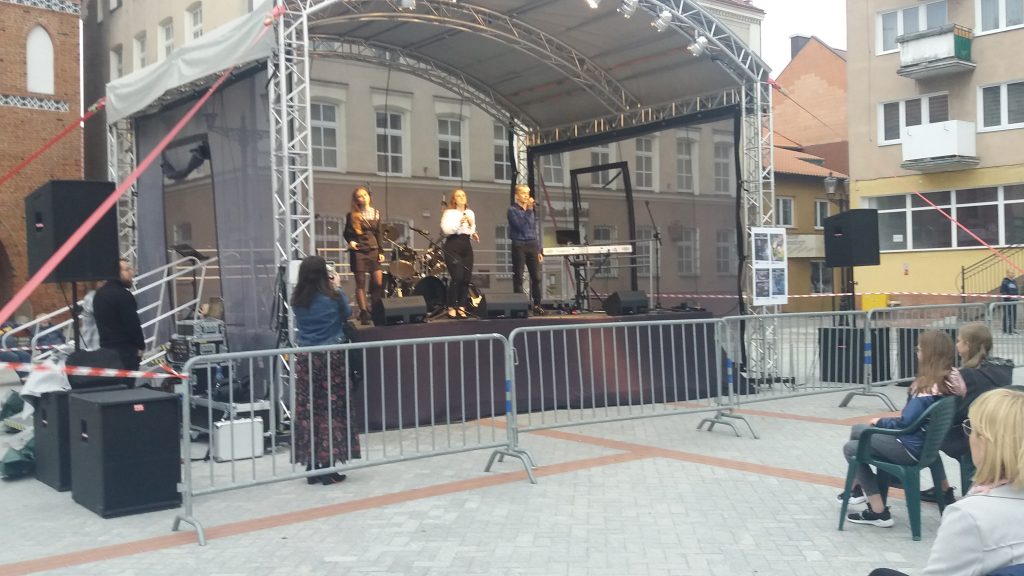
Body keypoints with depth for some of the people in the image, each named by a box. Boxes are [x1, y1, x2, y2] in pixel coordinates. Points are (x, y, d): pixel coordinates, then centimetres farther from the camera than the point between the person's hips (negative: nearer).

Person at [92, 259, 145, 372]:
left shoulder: (100, 293, 14)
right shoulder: (122, 294, -16)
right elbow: (133, 323, -17)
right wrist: (141, 345, -4)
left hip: (106, 347, 10)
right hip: (125, 350, -10)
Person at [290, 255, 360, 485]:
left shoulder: (297, 300, 0)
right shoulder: (332, 296, -8)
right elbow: (347, 314, 10)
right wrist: (338, 288, 18)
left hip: (306, 358, 4)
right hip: (331, 356, -3)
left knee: (307, 410, 7)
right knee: (332, 409, 3)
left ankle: (313, 466, 12)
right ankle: (328, 465, 3)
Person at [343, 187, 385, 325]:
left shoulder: (376, 213, 9)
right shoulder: (352, 215, 0)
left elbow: (379, 234, 10)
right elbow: (347, 233, 5)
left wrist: (381, 251, 5)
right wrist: (350, 241, -15)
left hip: (373, 250, 3)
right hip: (358, 251, -3)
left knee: (378, 282, -4)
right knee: (360, 283, -1)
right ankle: (363, 312, 3)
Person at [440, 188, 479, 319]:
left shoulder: (470, 213, 18)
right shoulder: (449, 213, -1)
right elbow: (445, 230, -13)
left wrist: (474, 234, 10)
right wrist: (459, 223, -20)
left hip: (466, 245, 6)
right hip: (453, 246, -6)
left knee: (467, 278, 0)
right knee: (457, 277, -13)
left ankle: (461, 307, 8)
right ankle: (451, 307, -3)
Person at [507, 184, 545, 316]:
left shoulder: (531, 210, 16)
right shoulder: (512, 210, -2)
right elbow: (520, 225, -17)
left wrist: (539, 250, 15)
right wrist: (529, 210, -15)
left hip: (532, 245, 5)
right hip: (519, 245, -5)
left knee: (536, 276, 1)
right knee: (518, 277, -2)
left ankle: (537, 305, 7)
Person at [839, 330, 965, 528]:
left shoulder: (928, 389, -27)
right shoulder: (952, 378, -1)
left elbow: (905, 423, -25)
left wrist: (879, 422, -6)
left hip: (911, 448, -9)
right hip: (924, 440, 9)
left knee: (850, 448, 6)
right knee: (857, 430, 22)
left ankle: (878, 512, 6)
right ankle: (860, 487, 36)